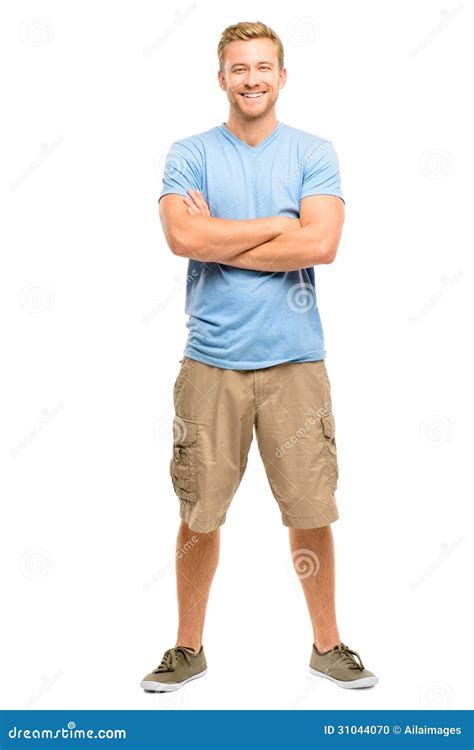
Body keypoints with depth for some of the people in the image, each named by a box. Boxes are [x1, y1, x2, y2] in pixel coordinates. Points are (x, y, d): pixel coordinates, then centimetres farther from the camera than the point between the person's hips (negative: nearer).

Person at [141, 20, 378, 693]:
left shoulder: (313, 154, 5)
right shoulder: (190, 155, 5)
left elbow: (322, 242, -12)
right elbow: (183, 237, -14)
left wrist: (218, 239, -9)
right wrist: (279, 223, -9)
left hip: (295, 360, 0)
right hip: (211, 361, 0)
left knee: (311, 512, 7)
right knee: (199, 513, 7)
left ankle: (327, 644, 25)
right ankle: (189, 648, 25)